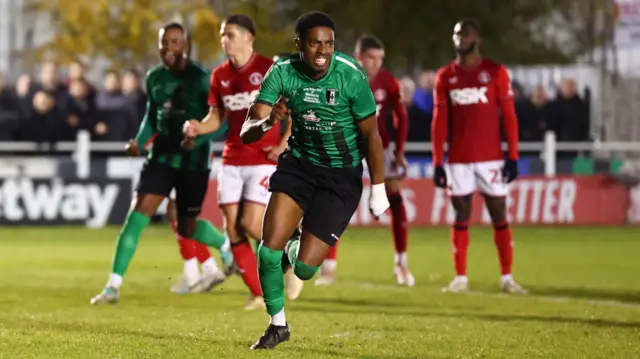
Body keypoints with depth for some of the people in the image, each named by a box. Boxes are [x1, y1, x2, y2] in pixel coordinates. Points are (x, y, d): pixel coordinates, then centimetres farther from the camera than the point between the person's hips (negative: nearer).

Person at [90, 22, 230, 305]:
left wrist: (197, 139, -29)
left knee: (187, 228, 7)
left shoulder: (200, 79, -12)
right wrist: (140, 141, 1)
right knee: (137, 214, -11)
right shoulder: (154, 78, 4)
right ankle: (113, 286, -12)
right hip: (162, 157, 4)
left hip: (193, 162, -4)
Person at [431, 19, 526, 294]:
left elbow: (509, 117, 0)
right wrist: (437, 163, 3)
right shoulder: (445, 76, 7)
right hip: (458, 160, 2)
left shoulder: (495, 72, 0)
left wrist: (513, 157, -6)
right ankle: (460, 278, 9)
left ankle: (507, 277, 5)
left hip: (491, 158, -2)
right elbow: (439, 122, 7)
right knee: (461, 217, 4)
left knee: (499, 216, 0)